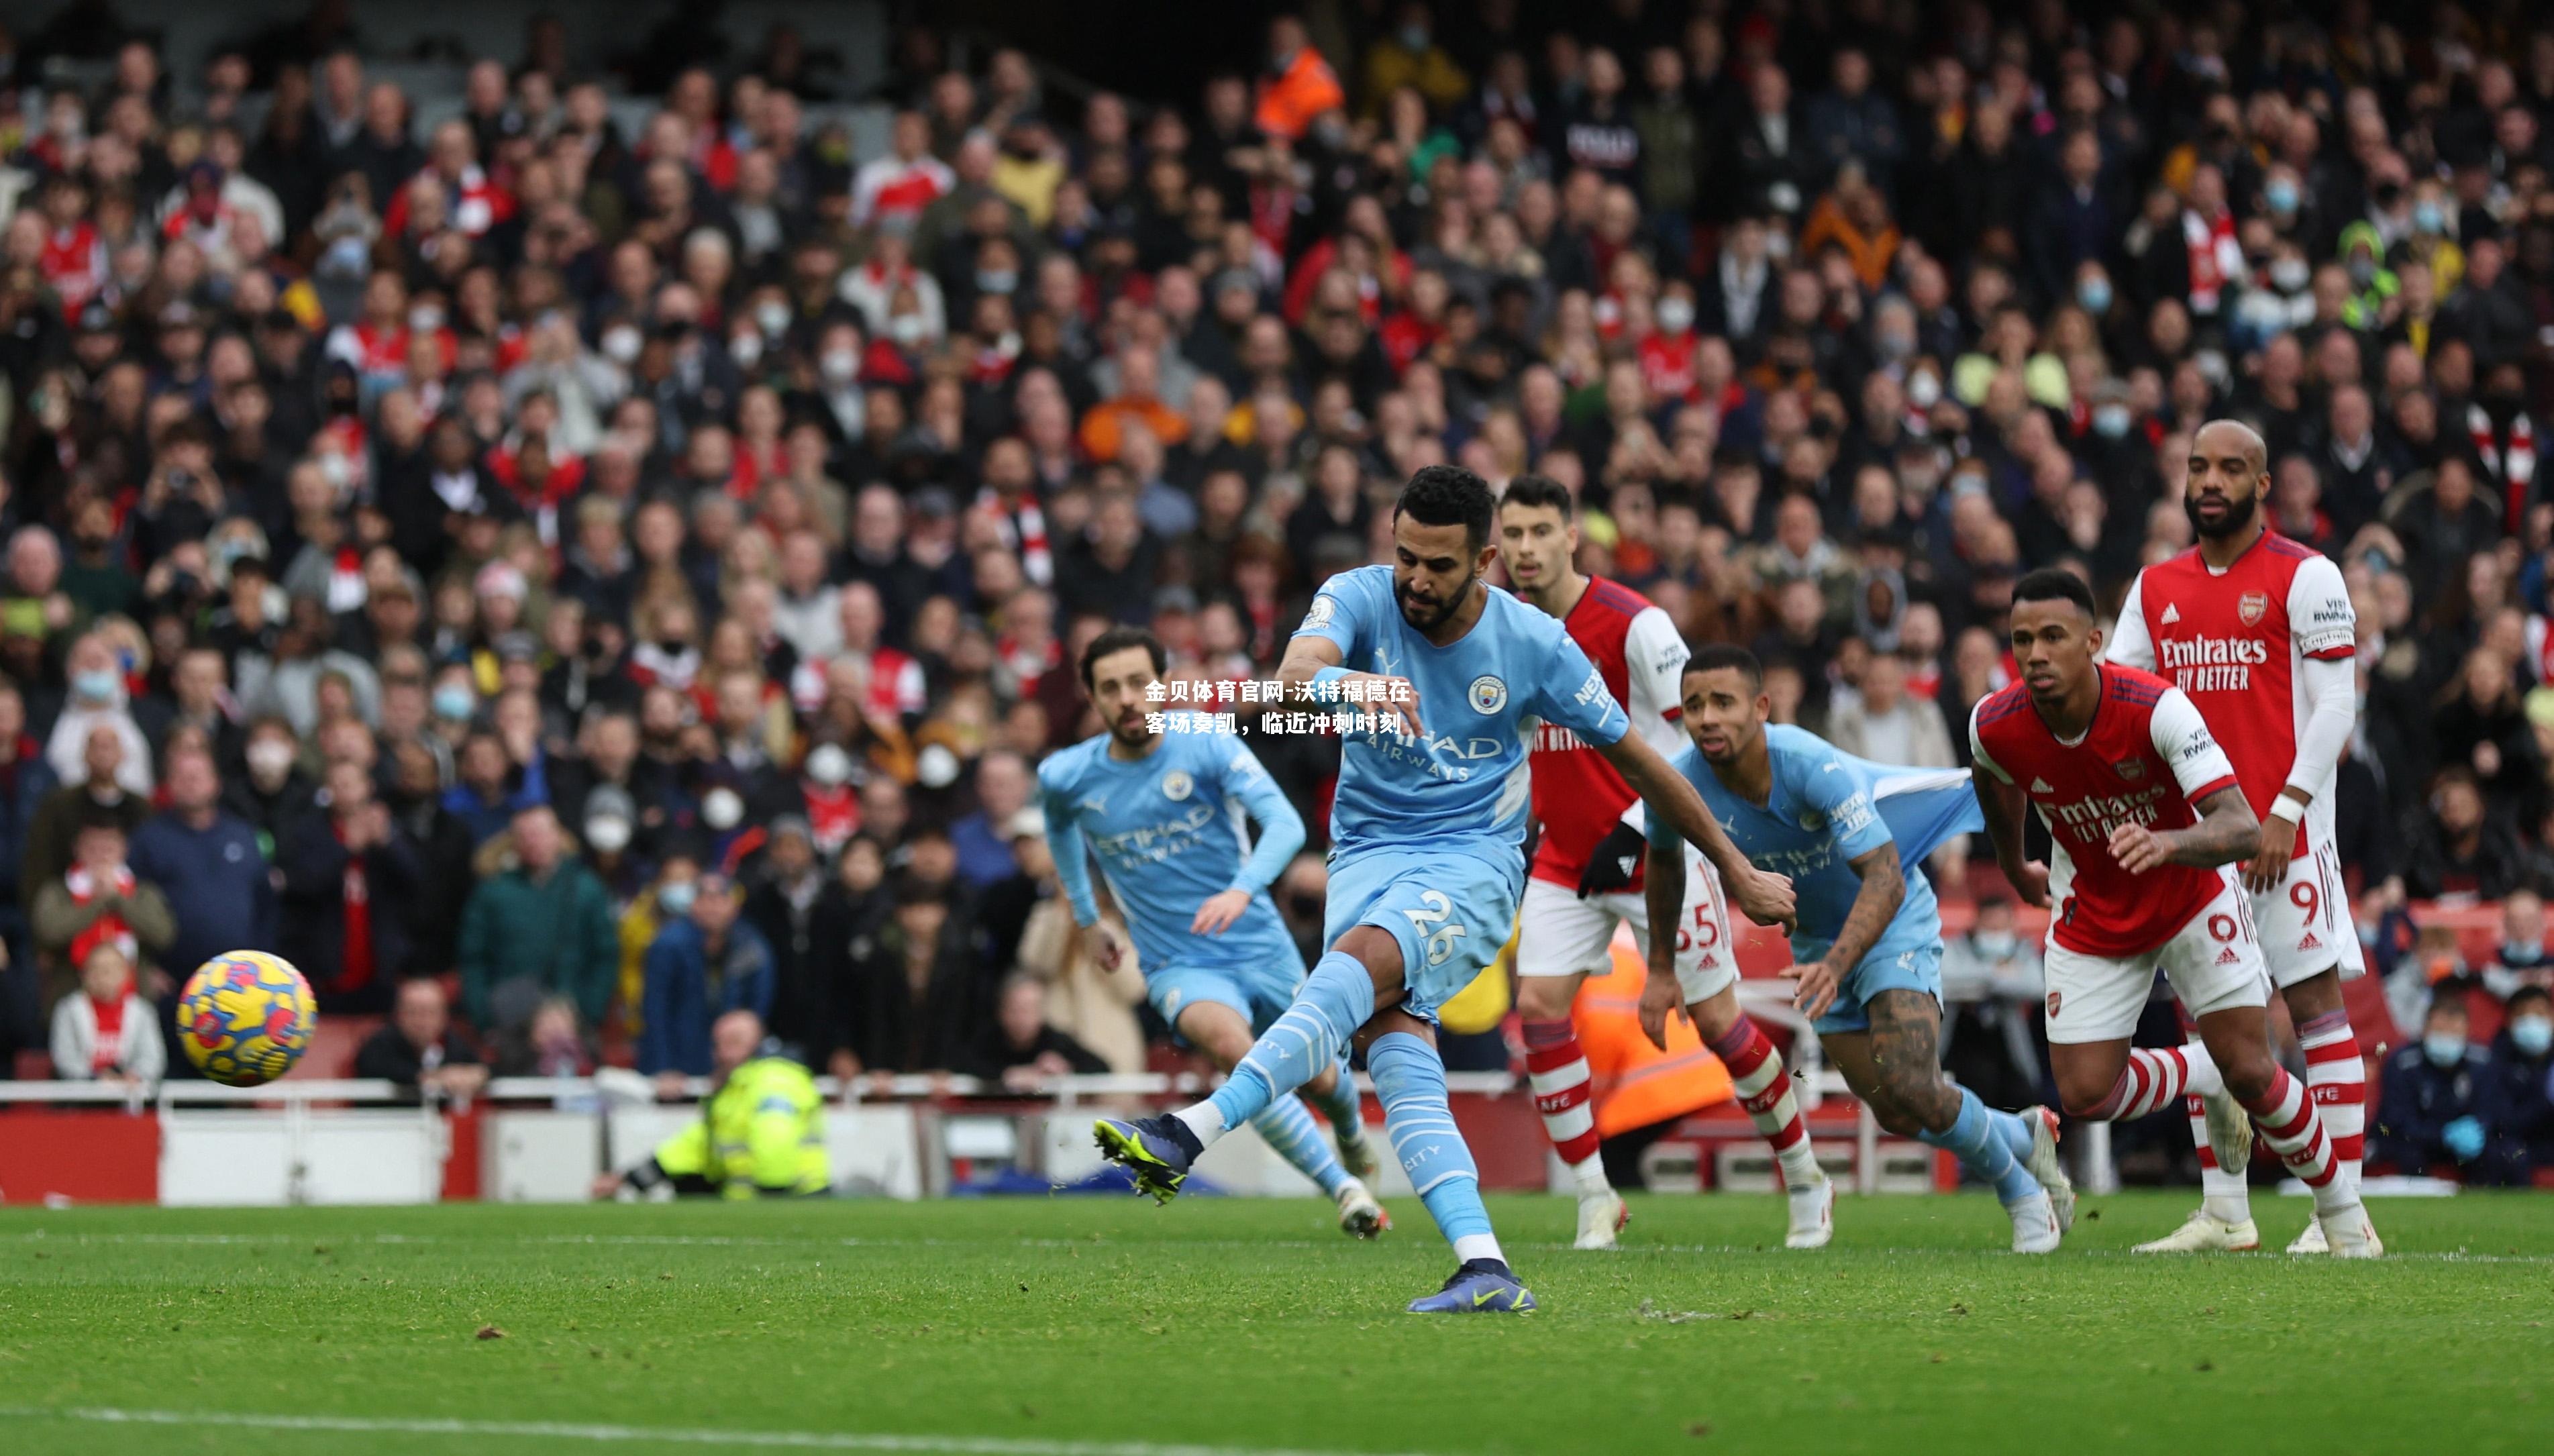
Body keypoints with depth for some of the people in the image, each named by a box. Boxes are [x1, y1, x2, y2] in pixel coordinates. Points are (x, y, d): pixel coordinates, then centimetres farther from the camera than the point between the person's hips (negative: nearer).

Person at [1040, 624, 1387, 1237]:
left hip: (1262, 948, 1)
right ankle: (1343, 1188, -27)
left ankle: (1352, 1135, 54)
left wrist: (1243, 889, -42)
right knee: (1230, 1044, -33)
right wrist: (1088, 918, 25)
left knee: (1319, 1079, 13)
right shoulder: (1067, 777, -6)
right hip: (1180, 967, -1)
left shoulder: (1204, 740, -13)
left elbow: (1285, 823, -24)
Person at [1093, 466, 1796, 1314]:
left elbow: (1638, 762, 7)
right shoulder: (1360, 599, -4)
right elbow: (1295, 672, -26)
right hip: (1367, 853, 3)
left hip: (1473, 862, -3)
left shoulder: (1535, 645, -5)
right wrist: (1348, 686, -51)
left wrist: (1736, 873, 13)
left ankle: (1190, 1135, -42)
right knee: (1393, 1041, -21)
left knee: (1357, 965, -31)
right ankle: (1485, 1270, -26)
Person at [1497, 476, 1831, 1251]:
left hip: (1655, 856, -5)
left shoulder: (1634, 624, -16)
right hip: (1565, 860, 5)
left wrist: (1634, 829, -20)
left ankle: (1806, 1178, 18)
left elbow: (1703, 736, -15)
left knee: (1717, 1018, 0)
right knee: (1538, 1005, -11)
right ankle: (1596, 1197, -3)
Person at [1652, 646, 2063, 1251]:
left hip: (1894, 922, -5)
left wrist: (1835, 965, -51)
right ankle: (2023, 1137, 30)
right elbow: (1665, 860, 4)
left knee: (1911, 1090, -20)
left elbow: (1884, 879, -37)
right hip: (1817, 938, 5)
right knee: (1896, 1114, 0)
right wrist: (1662, 969, 8)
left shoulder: (1815, 767, -34)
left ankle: (2022, 1192, 8)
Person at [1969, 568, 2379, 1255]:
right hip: (2092, 919, 3)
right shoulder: (1995, 725, -21)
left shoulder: (2157, 709, -32)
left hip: (2192, 897, -3)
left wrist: (2168, 843, -58)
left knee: (2248, 1072, -9)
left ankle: (2342, 1210, 14)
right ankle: (2201, 1077, 25)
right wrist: (2014, 869, 22)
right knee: (2085, 1094, -6)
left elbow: (2243, 828, -39)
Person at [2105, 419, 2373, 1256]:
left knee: (2315, 1001, -8)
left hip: (2283, 831, -6)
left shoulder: (2304, 578, -4)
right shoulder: (2156, 589, 13)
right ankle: (2224, 1212, 12)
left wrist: (2285, 812, -15)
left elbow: (2334, 706, -8)